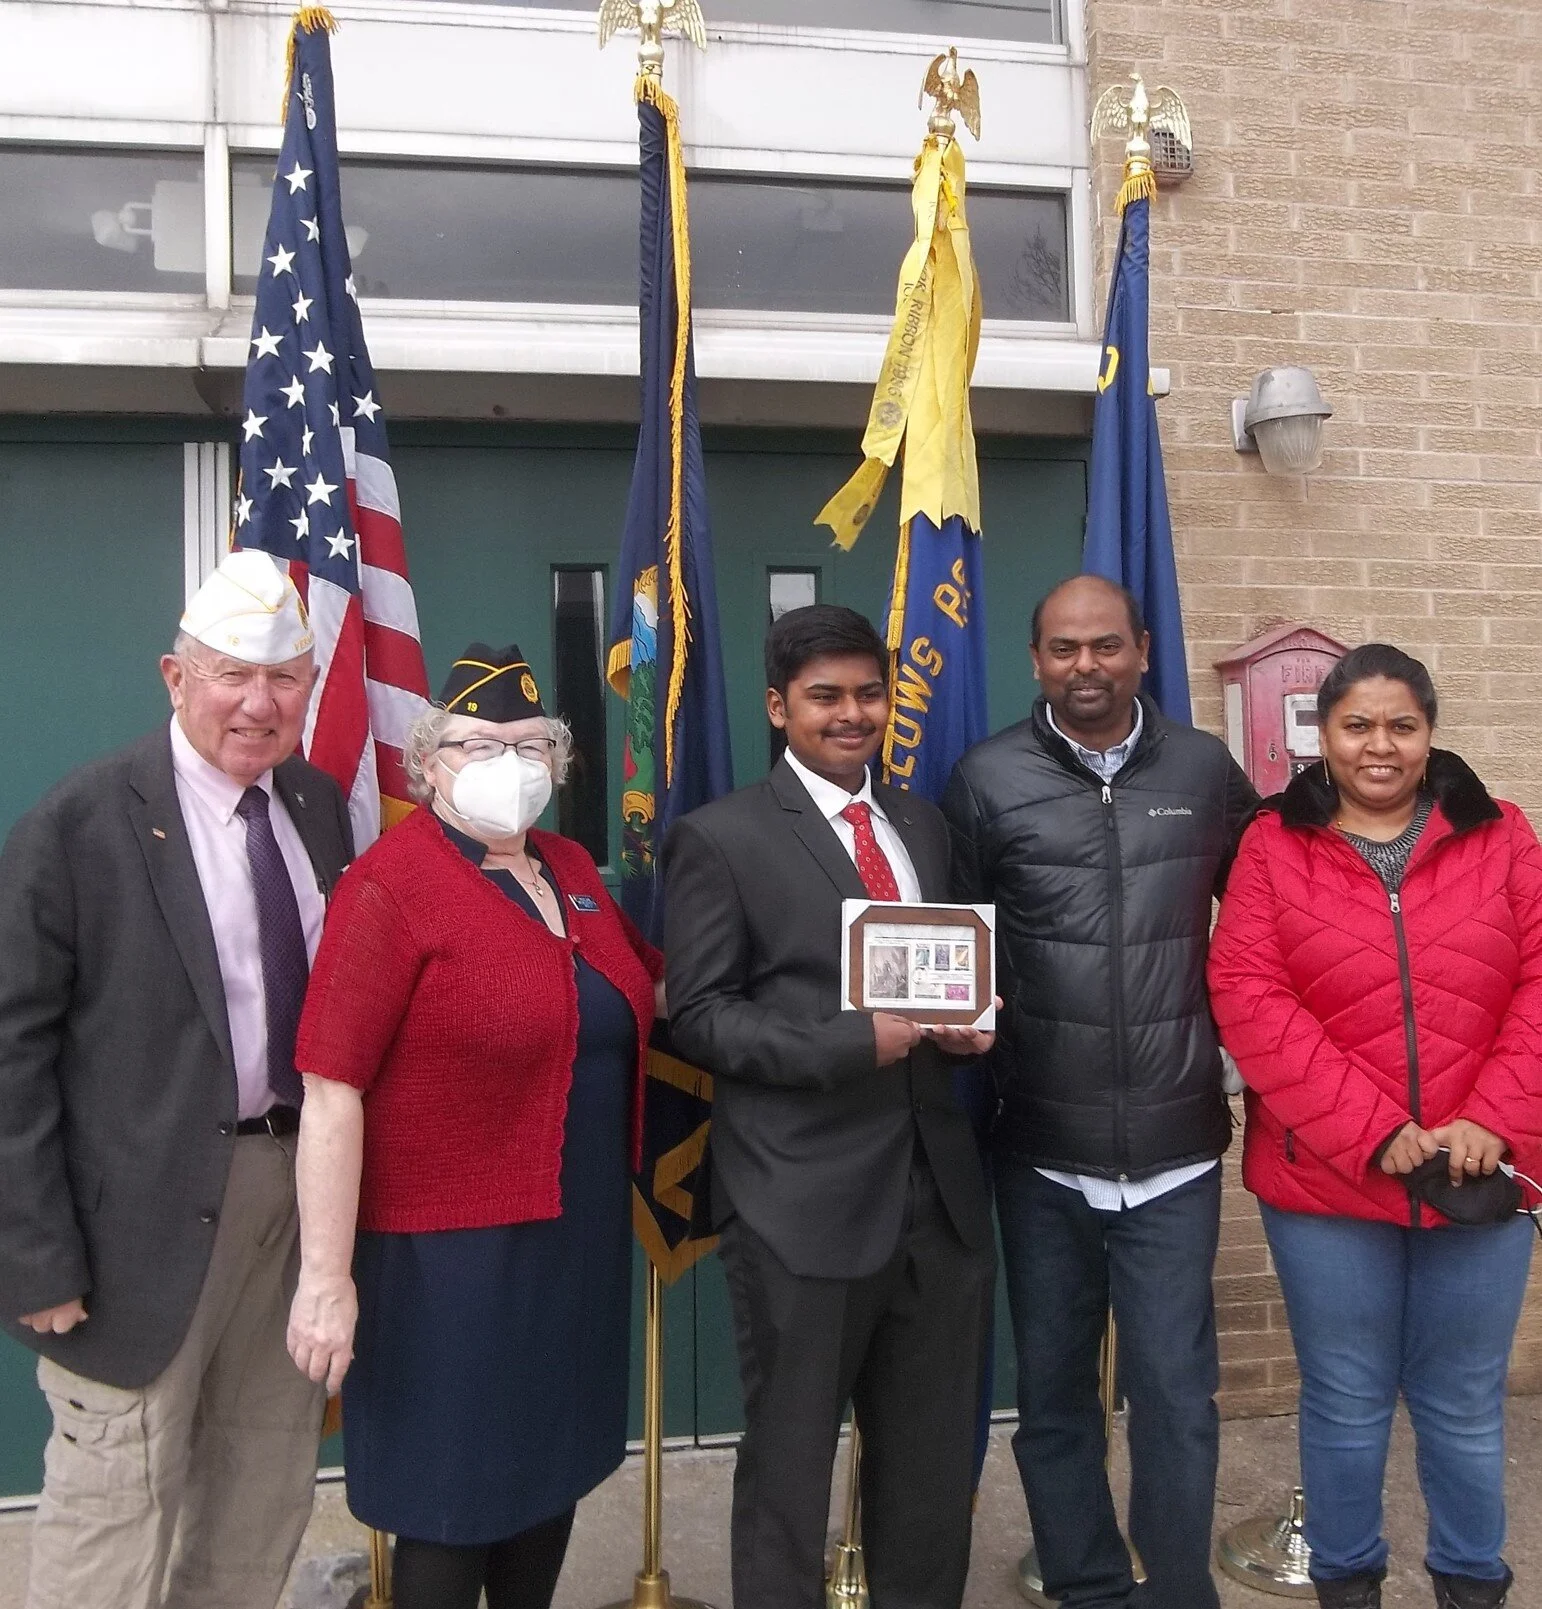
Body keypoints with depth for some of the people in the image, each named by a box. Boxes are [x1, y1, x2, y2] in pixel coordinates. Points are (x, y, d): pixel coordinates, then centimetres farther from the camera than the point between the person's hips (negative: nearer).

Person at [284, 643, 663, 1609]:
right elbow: (332, 1090, -19)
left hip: (580, 1235, 7)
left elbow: (643, 995, 23)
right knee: (451, 1493, 7)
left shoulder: (572, 871, 7)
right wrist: (327, 1276, -21)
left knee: (552, 1465, 20)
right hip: (451, 1253, -7)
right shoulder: (391, 887, -15)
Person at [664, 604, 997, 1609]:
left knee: (937, 1461, 17)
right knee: (791, 1459, 11)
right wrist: (853, 1043, -20)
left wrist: (968, 1022, -2)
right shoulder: (721, 838, -6)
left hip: (939, 1188, 6)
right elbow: (699, 1015, -10)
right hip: (804, 1201, -5)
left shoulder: (924, 825, 13)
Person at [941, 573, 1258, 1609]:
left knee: (1177, 1398, 4)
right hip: (1041, 1151, 1)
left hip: (1175, 1147, 0)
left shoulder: (1206, 771, 2)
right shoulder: (988, 779, -2)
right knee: (1054, 1395, 14)